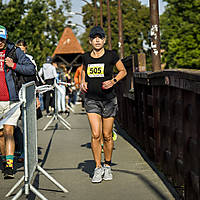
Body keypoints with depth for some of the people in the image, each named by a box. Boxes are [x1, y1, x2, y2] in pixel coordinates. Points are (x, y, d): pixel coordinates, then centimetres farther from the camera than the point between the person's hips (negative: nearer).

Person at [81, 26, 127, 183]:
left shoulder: (111, 55, -3)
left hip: (109, 99, -1)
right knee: (95, 135, -9)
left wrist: (113, 81, -9)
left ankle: (107, 166, 21)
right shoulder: (86, 57, 5)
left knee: (107, 136, 3)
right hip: (92, 100, 1)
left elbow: (123, 71, 8)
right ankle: (98, 168, 0)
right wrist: (83, 82, 6)